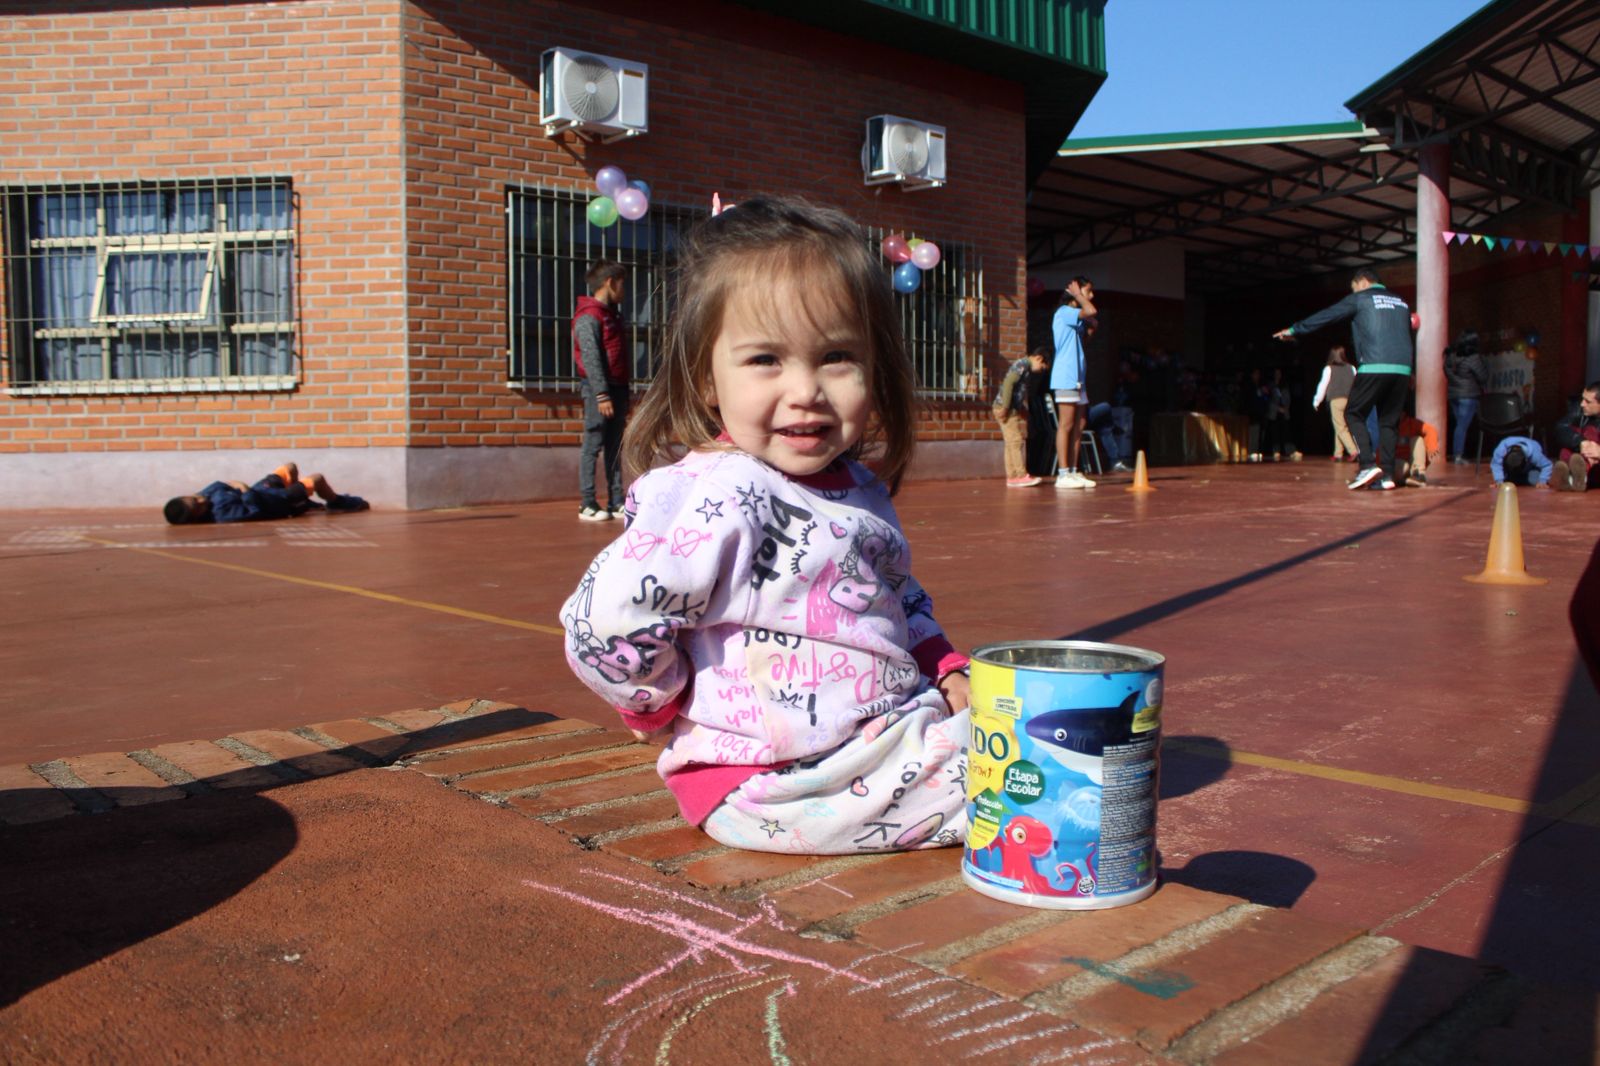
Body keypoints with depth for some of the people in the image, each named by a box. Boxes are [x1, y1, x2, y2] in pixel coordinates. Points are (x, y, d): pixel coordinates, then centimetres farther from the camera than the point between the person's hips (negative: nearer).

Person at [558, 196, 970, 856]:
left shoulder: (861, 488, 6)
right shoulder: (715, 497, -24)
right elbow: (604, 626, -26)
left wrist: (946, 673, 9)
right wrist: (668, 706, -9)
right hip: (776, 787, -9)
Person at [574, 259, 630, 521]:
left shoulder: (611, 315, 19)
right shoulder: (588, 317, -9)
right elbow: (591, 358, -16)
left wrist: (623, 395, 17)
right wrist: (602, 395, -20)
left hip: (616, 388, 9)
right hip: (598, 389, -9)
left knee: (615, 447, 8)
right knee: (593, 445, -6)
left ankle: (616, 502, 10)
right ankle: (588, 504, -3)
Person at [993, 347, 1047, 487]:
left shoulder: (1028, 370, 18)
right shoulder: (1022, 365, -12)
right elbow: (1008, 382, -23)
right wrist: (1005, 407, -24)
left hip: (1015, 410, 10)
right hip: (1007, 409, -10)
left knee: (1012, 443, 8)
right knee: (1016, 441, -9)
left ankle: (1012, 477, 10)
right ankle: (1021, 476, -9)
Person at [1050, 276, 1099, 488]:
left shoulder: (1076, 318, 22)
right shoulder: (1064, 312, -9)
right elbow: (1091, 311, -21)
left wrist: (1090, 329, 5)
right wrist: (1076, 294, -8)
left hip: (1078, 378, 10)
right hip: (1066, 377, -10)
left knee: (1078, 426, 7)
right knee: (1066, 426, -10)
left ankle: (1073, 472, 10)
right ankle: (1063, 474, -10)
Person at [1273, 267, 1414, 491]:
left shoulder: (1360, 299, 7)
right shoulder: (1401, 303, 23)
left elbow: (1325, 316, 10)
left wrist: (1294, 330, 20)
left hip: (1374, 367, -5)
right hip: (1402, 369, 5)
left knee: (1354, 414, 5)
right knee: (1388, 420, 9)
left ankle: (1368, 464, -11)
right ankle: (1386, 474, 1)